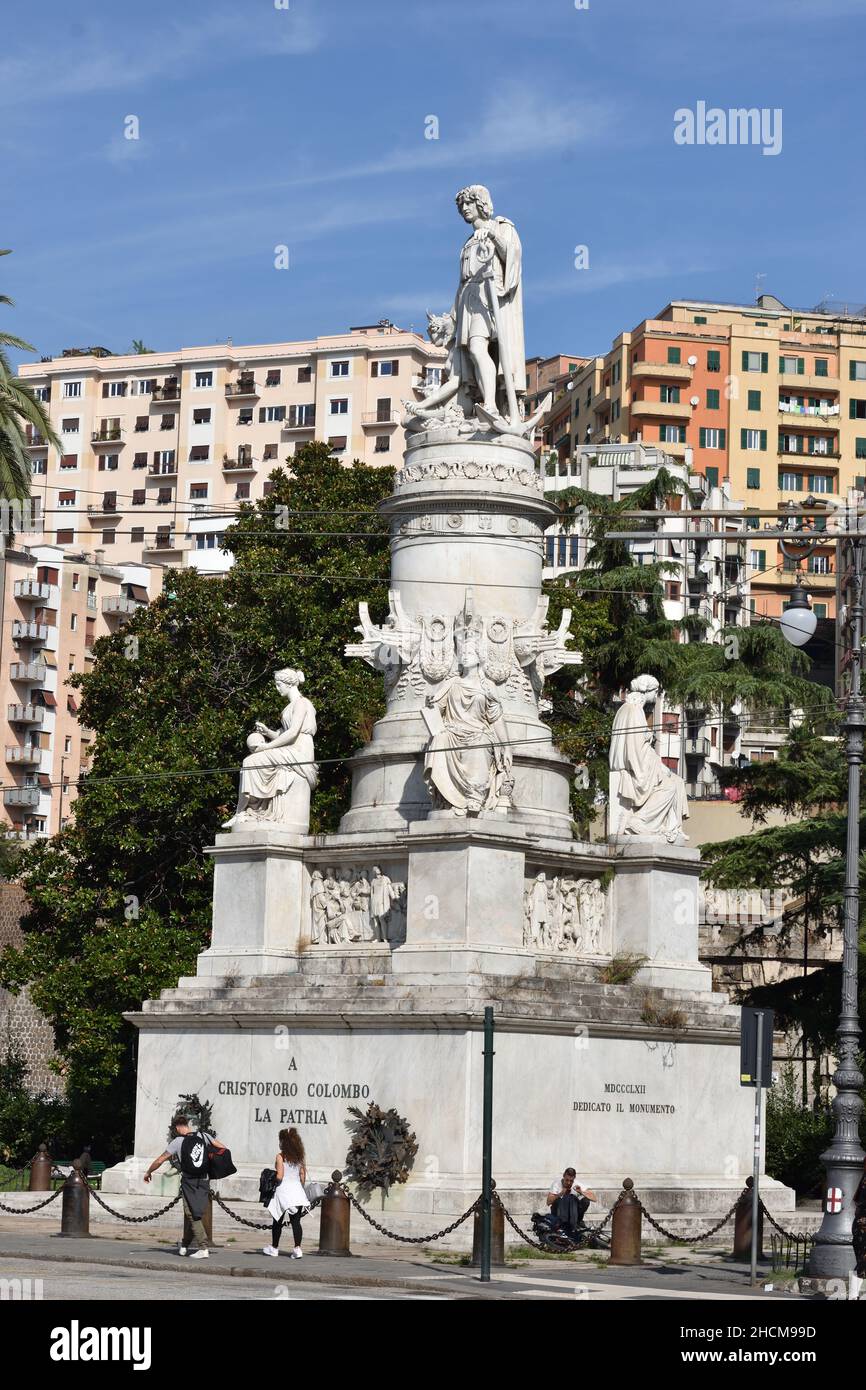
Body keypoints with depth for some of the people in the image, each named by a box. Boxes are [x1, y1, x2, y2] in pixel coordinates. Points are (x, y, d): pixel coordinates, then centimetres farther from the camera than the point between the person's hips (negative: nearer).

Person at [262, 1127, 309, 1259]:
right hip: (297, 1191, 4)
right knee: (296, 1221, 0)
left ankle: (274, 1248, 24)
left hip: (283, 1190, -4)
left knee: (277, 1221, 12)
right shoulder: (300, 1157, 6)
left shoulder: (280, 1157, -10)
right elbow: (303, 1176, 9)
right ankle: (297, 1248, -15)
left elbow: (280, 1176, -16)